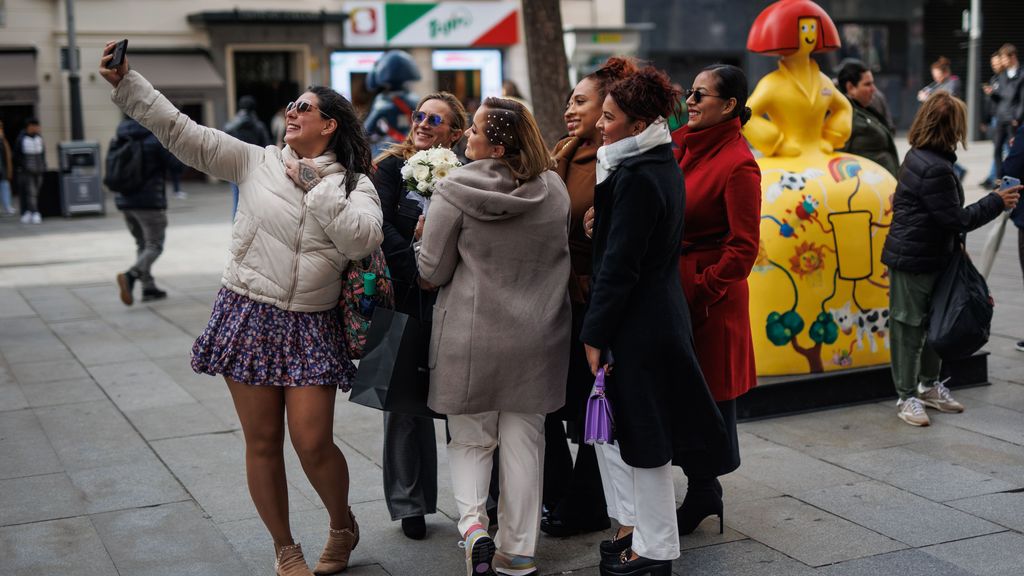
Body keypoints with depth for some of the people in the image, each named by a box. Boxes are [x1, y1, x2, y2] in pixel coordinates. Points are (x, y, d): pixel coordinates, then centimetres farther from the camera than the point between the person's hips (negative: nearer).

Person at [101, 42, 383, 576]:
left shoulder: (354, 185, 2)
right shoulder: (258, 162, 5)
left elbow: (362, 238, -17)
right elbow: (184, 134, -2)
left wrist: (314, 184, -13)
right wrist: (126, 82, -9)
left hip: (310, 327, -1)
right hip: (249, 314, 2)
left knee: (312, 442, -5)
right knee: (263, 442, 7)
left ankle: (342, 527, 24)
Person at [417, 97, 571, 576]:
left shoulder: (453, 191, -13)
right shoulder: (555, 189, -1)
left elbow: (432, 273, -8)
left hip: (471, 337, -3)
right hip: (536, 337, 3)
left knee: (469, 438, 15)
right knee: (523, 442, 12)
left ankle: (472, 523, -5)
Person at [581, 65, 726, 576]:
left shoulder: (637, 177, -19)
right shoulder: (663, 166, 10)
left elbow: (619, 265, -20)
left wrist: (595, 333, -16)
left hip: (637, 323, -10)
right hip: (660, 314, 10)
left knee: (642, 436, 3)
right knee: (613, 427, 18)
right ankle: (632, 526, 30)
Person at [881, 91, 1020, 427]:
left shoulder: (918, 157, 8)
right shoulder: (935, 169, -24)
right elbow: (955, 219, -18)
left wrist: (956, 246, 17)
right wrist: (996, 203, -8)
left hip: (930, 257, 10)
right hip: (913, 262, -10)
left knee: (933, 323, 19)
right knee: (910, 327, 1)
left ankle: (929, 386, 33)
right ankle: (907, 397, 11)